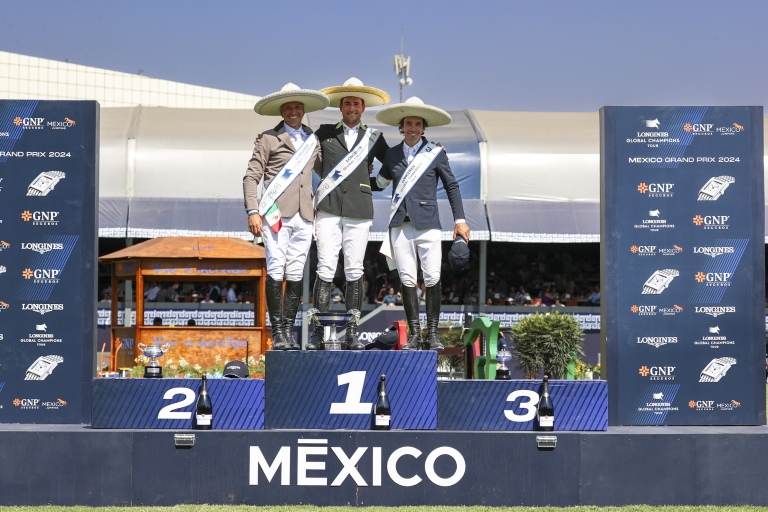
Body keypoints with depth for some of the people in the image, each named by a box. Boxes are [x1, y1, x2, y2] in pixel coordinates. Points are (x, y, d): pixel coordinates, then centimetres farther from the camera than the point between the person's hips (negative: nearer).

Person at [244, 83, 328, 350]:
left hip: (304, 216, 4)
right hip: (276, 215, -4)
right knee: (275, 272, -8)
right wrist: (252, 211, -9)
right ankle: (278, 332, -5)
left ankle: (290, 331, 8)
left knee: (295, 275, 4)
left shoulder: (313, 140, 17)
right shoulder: (268, 139, 5)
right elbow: (251, 177, 1)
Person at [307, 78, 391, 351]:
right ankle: (317, 333, -7)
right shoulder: (325, 133, 12)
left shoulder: (373, 137, 14)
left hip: (359, 211, 1)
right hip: (329, 208, -1)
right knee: (326, 270, -8)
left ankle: (352, 334, 4)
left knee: (355, 272, 0)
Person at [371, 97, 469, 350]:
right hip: (400, 225, 2)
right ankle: (414, 334, 6)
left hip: (427, 224, -2)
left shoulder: (435, 153, 4)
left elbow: (452, 186, 7)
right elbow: (379, 183, 25)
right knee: (407, 280, 1)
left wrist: (460, 220, 3)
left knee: (432, 279, -8)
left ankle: (432, 333, 1)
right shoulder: (392, 154, 12)